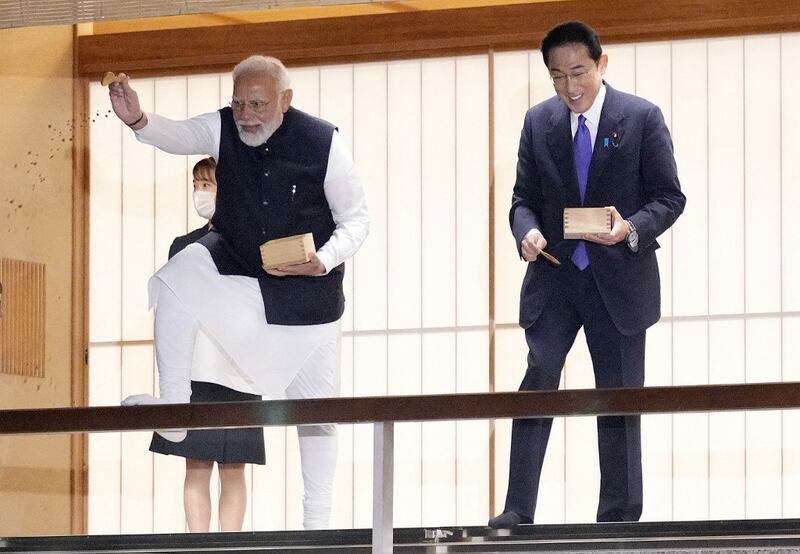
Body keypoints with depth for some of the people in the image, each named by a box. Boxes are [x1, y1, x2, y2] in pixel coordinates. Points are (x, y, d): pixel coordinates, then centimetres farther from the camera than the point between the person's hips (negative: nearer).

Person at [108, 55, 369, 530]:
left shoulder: (323, 143, -17)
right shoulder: (224, 129, -11)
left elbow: (356, 219, -9)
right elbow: (179, 135, -31)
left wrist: (325, 260, -27)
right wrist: (139, 121, -52)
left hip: (306, 290, -2)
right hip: (234, 268, 2)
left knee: (315, 407, 2)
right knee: (180, 278, -28)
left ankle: (317, 522, 14)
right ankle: (174, 407, -21)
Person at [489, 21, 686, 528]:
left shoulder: (642, 118, -3)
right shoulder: (539, 122, 6)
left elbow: (669, 197, -3)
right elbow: (524, 198, 10)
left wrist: (632, 229, -22)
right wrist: (527, 231, -13)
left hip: (619, 278, -2)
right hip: (554, 276, 2)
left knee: (620, 396, 4)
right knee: (537, 382, -11)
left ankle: (619, 519, 11)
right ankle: (517, 511, -13)